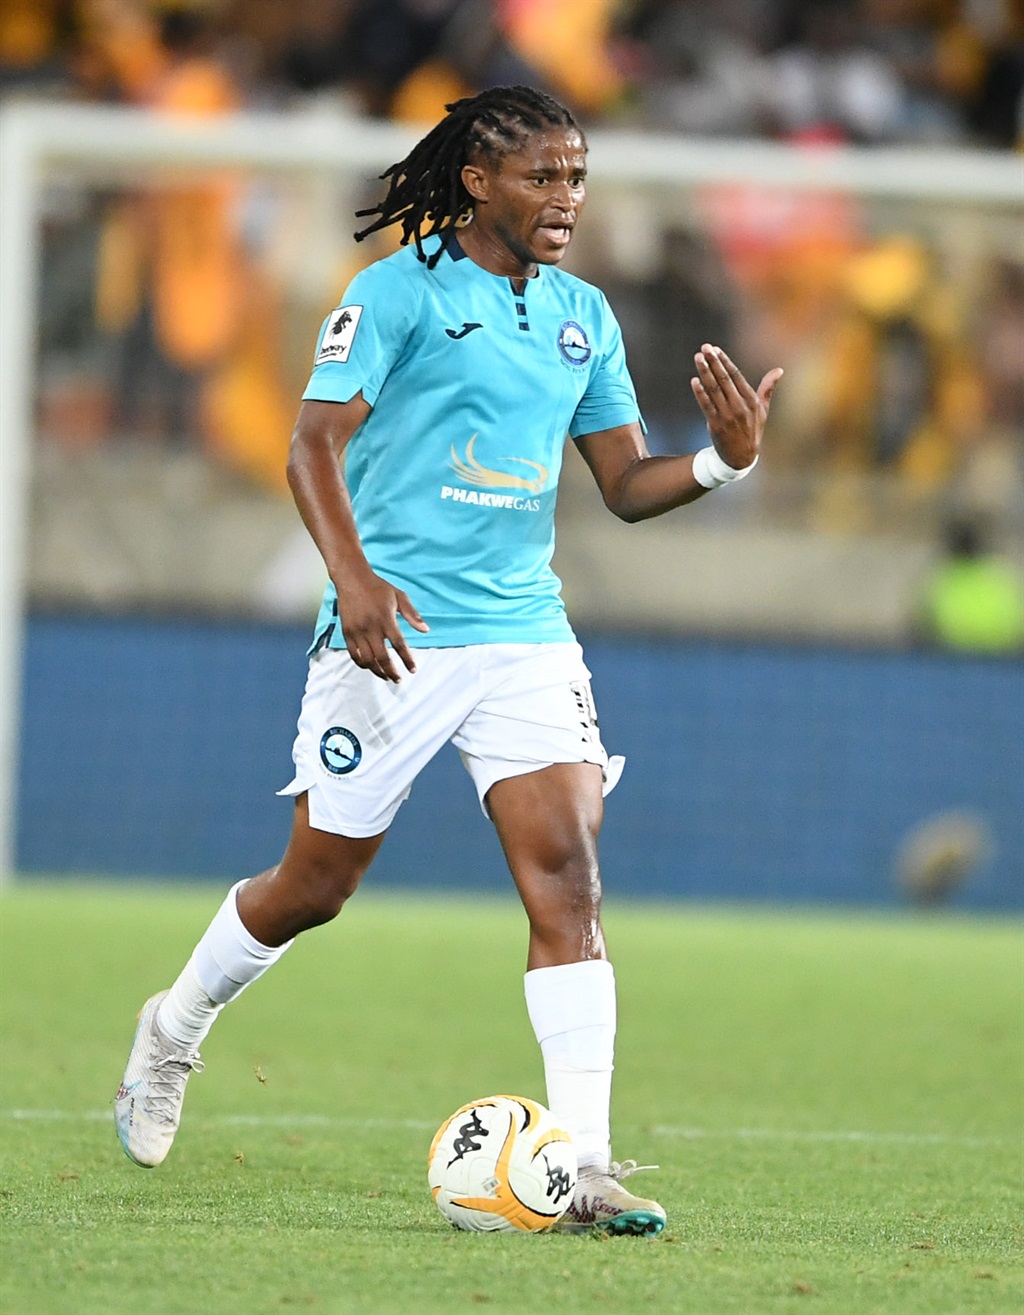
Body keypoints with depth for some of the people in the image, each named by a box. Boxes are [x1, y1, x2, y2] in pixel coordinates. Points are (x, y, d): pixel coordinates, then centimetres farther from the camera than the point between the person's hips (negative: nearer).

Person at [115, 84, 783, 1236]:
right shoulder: (399, 292, -6)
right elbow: (315, 444, -12)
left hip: (527, 634, 4)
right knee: (316, 882, 6)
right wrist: (355, 576, -27)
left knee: (567, 871, -13)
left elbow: (625, 484, 14)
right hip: (394, 630, -4)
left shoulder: (582, 316, 12)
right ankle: (174, 1030, 37)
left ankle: (582, 1169, -16)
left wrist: (724, 459, -5)